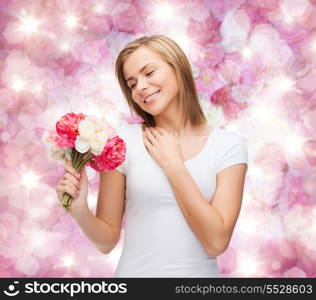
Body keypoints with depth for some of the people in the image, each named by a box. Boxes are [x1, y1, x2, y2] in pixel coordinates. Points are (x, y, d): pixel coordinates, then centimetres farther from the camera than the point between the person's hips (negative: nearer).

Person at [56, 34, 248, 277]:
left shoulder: (228, 145, -8)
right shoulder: (122, 141, -9)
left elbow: (216, 242, -16)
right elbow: (108, 240, -4)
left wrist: (172, 164, -15)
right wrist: (80, 211, -23)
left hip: (200, 272, 0)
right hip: (135, 272, 0)